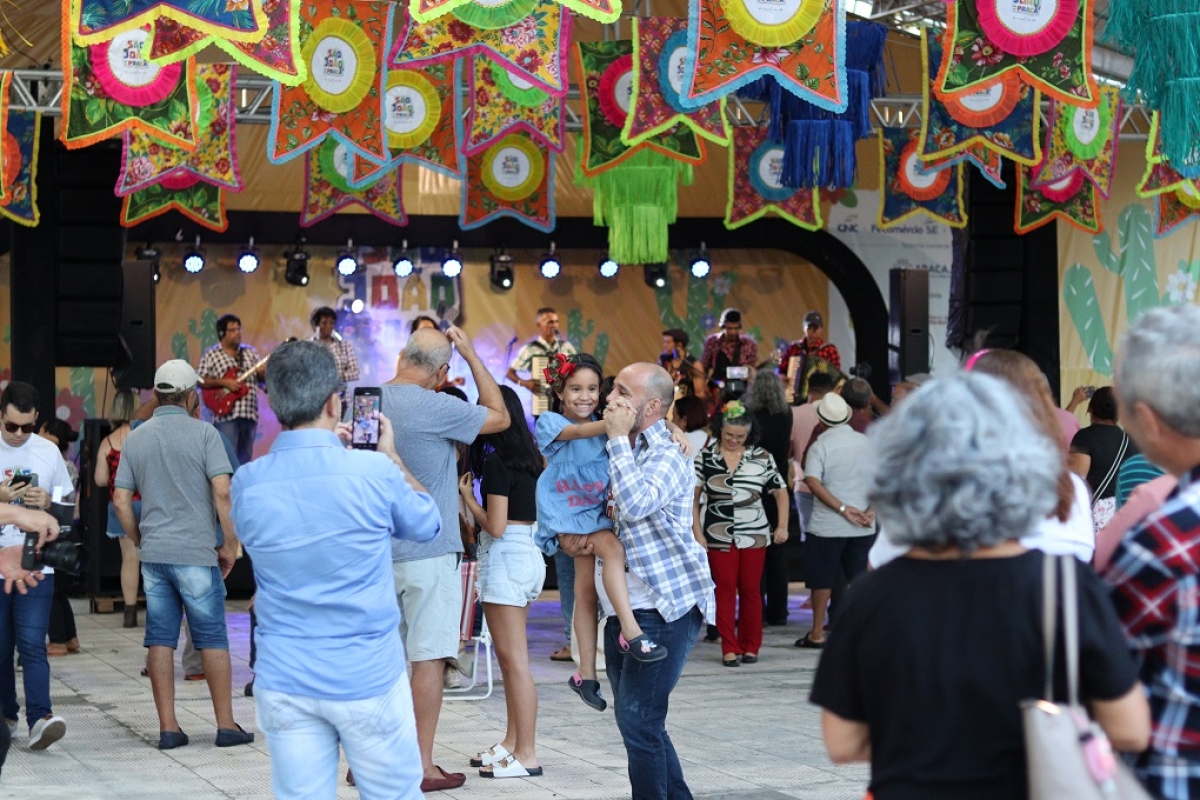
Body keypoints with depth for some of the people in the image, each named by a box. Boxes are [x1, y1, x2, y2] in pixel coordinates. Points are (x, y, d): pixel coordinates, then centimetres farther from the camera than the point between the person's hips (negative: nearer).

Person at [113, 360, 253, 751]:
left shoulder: (135, 439, 8)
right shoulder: (202, 432, -6)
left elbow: (121, 499, 8)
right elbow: (222, 492, -12)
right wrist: (230, 544, -3)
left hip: (153, 554, 4)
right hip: (196, 552, -4)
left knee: (160, 639, 6)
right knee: (212, 638, 3)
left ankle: (168, 727, 6)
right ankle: (226, 725, 6)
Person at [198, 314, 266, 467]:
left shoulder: (250, 352, 15)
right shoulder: (211, 355, 2)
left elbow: (262, 378, 16)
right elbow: (200, 380, -4)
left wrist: (263, 372, -7)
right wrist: (223, 382, -15)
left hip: (249, 414, 5)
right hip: (226, 415, -5)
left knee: (245, 461, 8)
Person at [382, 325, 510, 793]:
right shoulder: (434, 408, -16)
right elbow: (500, 416, -5)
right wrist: (470, 354, 0)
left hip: (379, 552, 6)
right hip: (428, 553, -6)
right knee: (429, 657, 0)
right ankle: (422, 767, 3)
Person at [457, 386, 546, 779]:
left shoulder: (496, 461, -14)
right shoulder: (528, 458, 10)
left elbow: (495, 525, -17)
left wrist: (467, 496, -3)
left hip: (505, 558, -9)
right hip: (528, 553, 9)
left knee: (514, 659, -7)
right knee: (511, 658, 15)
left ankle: (526, 755, -7)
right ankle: (513, 742, 20)